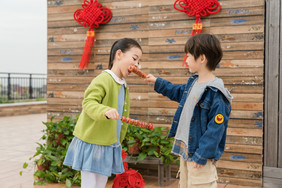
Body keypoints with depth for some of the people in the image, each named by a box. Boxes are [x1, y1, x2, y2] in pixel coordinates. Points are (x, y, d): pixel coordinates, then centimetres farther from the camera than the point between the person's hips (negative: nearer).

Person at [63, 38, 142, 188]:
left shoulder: (124, 86, 11)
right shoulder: (103, 80, -16)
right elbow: (88, 103, -29)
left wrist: (119, 140, 21)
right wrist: (106, 111, -48)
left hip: (109, 146, 8)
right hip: (91, 143, -8)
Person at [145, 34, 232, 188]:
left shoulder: (216, 94, -21)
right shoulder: (193, 82, 7)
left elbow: (216, 127, -22)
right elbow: (178, 92, 29)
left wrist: (201, 156, -21)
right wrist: (157, 82, 31)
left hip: (199, 152, -9)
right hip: (185, 149, 9)